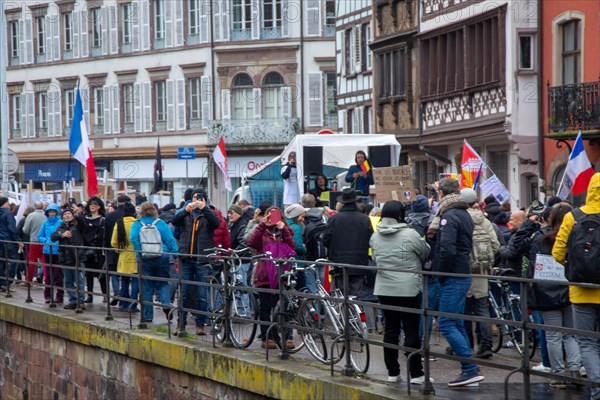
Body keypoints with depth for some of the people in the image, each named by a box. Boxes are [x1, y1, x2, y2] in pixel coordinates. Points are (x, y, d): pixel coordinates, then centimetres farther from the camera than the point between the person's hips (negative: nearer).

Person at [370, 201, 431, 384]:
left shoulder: (375, 236, 1)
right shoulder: (410, 235, -14)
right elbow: (426, 253, 0)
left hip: (384, 289, 5)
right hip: (408, 288, -5)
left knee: (390, 329, 11)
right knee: (411, 330, 0)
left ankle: (392, 372, 14)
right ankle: (416, 373, 2)